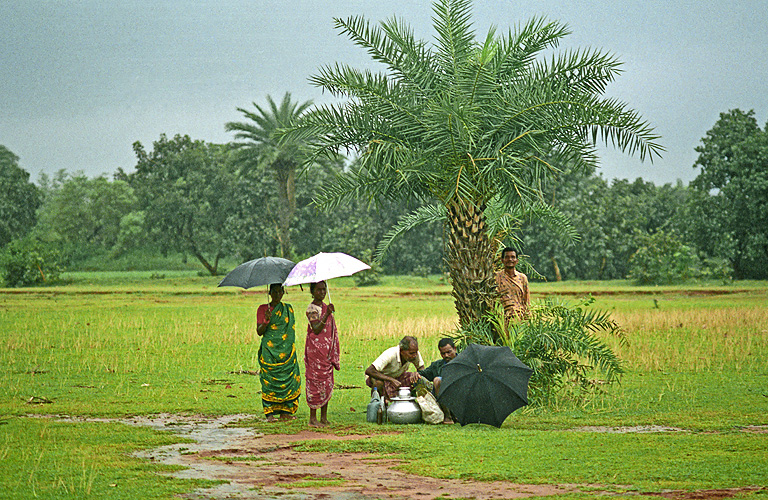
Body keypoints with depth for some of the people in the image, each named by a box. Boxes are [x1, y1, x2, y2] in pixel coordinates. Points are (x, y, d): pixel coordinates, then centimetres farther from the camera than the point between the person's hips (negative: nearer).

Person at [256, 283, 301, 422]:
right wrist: (266, 321, -22)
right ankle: (270, 413, -5)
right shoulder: (262, 309, 3)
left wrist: (292, 349, 11)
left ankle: (285, 412, 2)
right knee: (269, 381, -7)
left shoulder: (288, 309, 11)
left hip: (287, 351, 3)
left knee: (290, 379, -4)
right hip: (269, 351, -3)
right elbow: (259, 332, -4)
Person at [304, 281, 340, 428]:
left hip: (327, 351, 8)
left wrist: (334, 355, 17)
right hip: (315, 350, -8)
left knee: (327, 383, 7)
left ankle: (324, 418, 12)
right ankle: (313, 418, -2)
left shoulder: (325, 307, 15)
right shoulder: (311, 309, -9)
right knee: (316, 382, -6)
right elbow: (316, 329, -22)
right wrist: (327, 314, -33)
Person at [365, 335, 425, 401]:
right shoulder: (390, 354, -36)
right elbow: (369, 371, -42)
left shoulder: (415, 354, -21)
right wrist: (392, 380, -48)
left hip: (397, 376, 5)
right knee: (379, 383, -40)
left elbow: (421, 368, -6)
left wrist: (416, 374, -33)